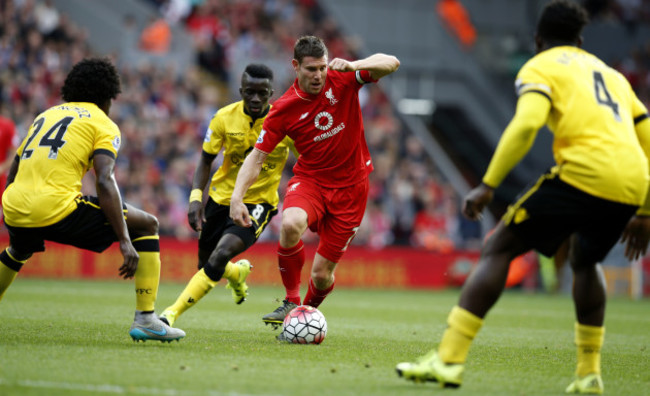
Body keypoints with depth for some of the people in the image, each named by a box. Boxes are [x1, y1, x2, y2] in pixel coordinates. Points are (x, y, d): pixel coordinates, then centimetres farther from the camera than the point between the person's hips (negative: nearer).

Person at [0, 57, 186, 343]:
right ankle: (145, 319, 0)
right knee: (147, 225, 9)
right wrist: (125, 241, -11)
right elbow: (105, 182, -9)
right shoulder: (103, 124, 7)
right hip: (57, 208, -7)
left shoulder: (47, 114, 26)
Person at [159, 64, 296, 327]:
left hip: (259, 202, -4)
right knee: (206, 264, 11)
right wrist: (195, 197, -13)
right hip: (222, 196, 4)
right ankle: (238, 273, 48)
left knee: (221, 254, -25)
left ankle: (171, 314, -25)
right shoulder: (225, 118, -10)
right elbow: (206, 160, 0)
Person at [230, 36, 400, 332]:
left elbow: (391, 63, -16)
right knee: (290, 223, -36)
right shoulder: (284, 109, -10)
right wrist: (237, 197, -21)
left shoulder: (341, 80, -9)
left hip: (350, 185, 0)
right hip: (310, 178, 0)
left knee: (322, 273, 1)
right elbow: (257, 156, -8)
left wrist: (353, 65, -35)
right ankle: (291, 302, -18)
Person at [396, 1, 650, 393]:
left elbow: (525, 124, -9)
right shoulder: (611, 74, 31)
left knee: (498, 248, 2)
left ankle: (448, 358, -10)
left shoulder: (540, 67, 12)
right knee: (586, 261, 32)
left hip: (584, 173, -6)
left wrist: (488, 185, -9)